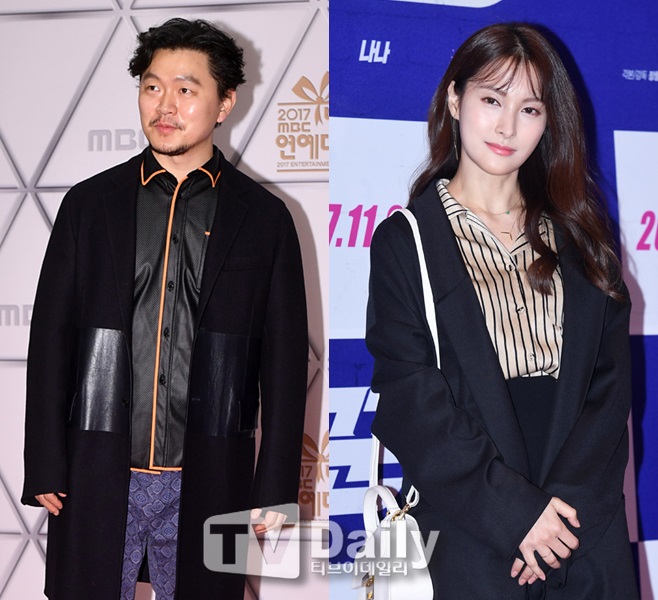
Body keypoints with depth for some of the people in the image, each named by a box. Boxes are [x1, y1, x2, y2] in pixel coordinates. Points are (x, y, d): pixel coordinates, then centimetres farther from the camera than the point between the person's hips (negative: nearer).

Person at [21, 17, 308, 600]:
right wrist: (45, 468, 0)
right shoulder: (90, 204, 6)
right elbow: (51, 338, 5)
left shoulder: (263, 218, 3)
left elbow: (284, 361, 2)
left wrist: (275, 487, -1)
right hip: (97, 481, 1)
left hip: (208, 486, -1)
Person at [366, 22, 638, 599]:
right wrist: (514, 509, -14)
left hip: (588, 526, 3)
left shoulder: (579, 236, 10)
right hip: (472, 531, -3)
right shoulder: (404, 242, -1)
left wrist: (570, 498, -9)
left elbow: (610, 378, 4)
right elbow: (411, 400, -7)